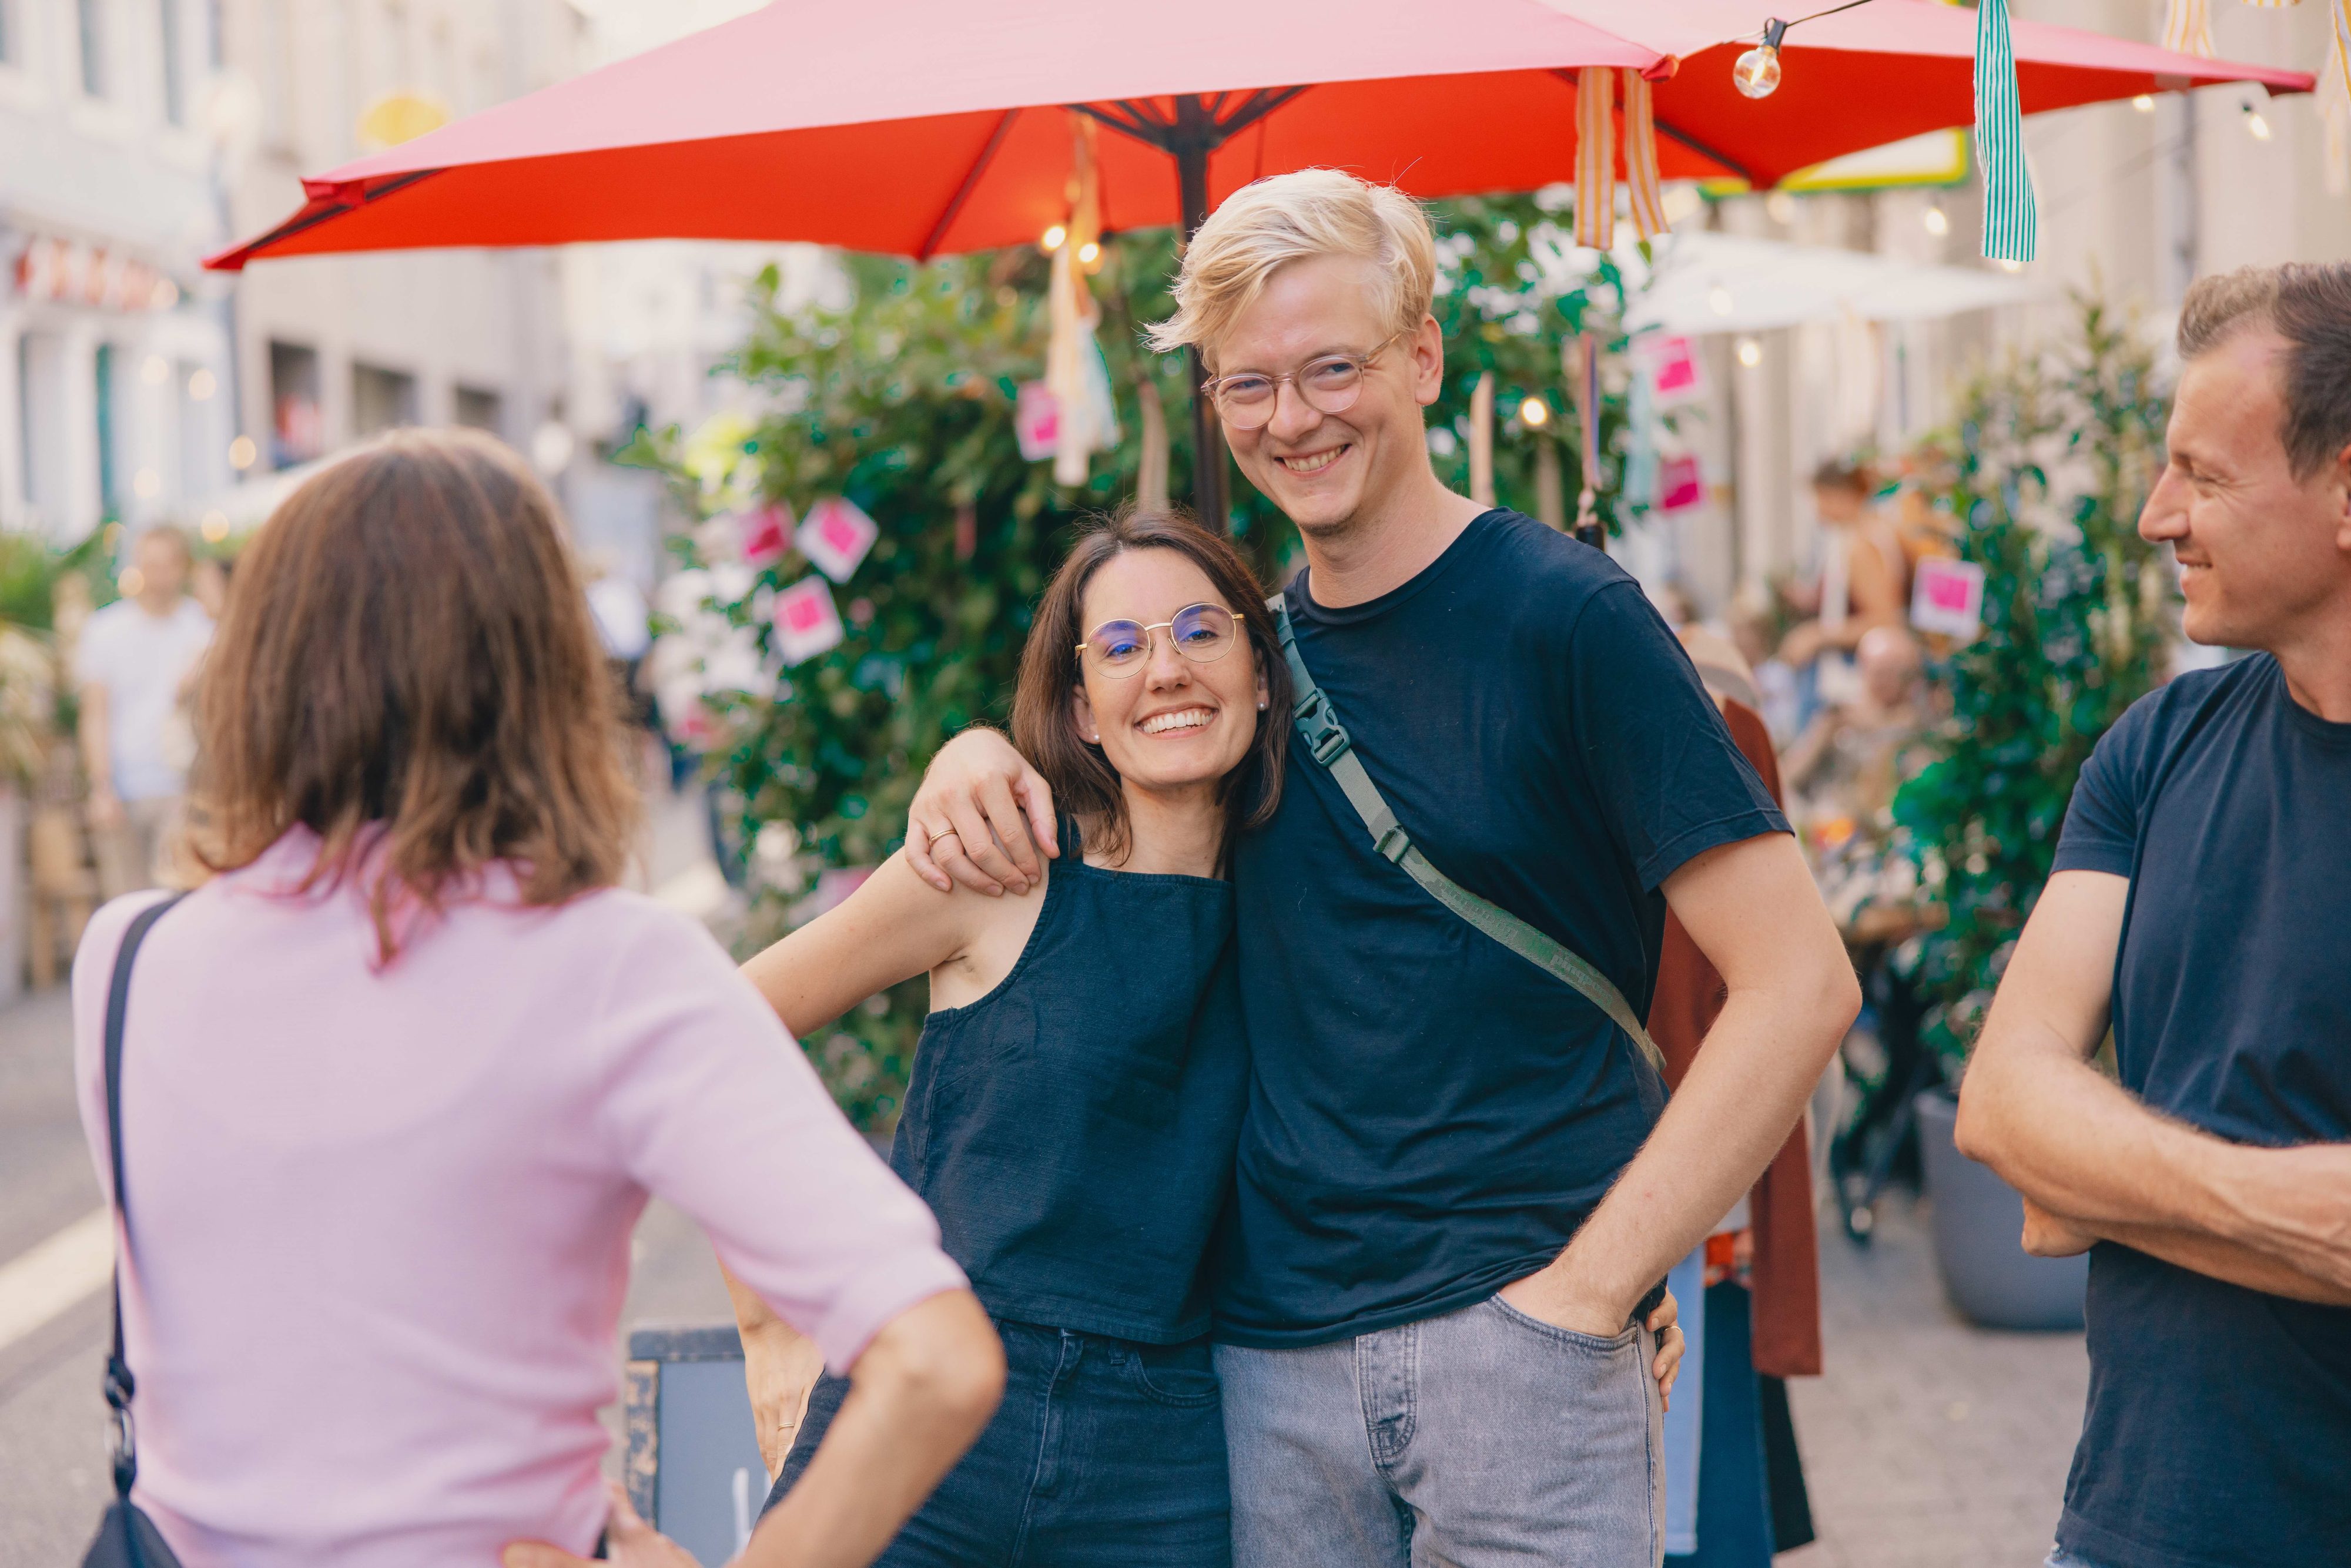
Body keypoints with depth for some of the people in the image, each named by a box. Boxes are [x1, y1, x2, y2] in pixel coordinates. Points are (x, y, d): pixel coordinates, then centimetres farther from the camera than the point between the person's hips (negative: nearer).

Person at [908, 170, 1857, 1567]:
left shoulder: (1564, 615, -8)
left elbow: (1800, 982, -12)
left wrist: (1588, 1284, -15)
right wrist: (979, 753, 3)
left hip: (1508, 1331, -5)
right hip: (1271, 1360, 5)